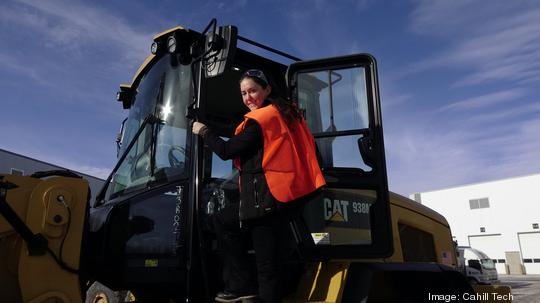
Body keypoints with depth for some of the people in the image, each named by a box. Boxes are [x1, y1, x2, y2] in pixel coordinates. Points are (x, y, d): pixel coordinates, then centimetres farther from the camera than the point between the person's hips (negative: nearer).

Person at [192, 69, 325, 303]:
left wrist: (203, 131, 4)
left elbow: (226, 151, -11)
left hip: (264, 197, -9)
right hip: (284, 195, 9)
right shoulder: (287, 113, 16)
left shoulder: (260, 120, -11)